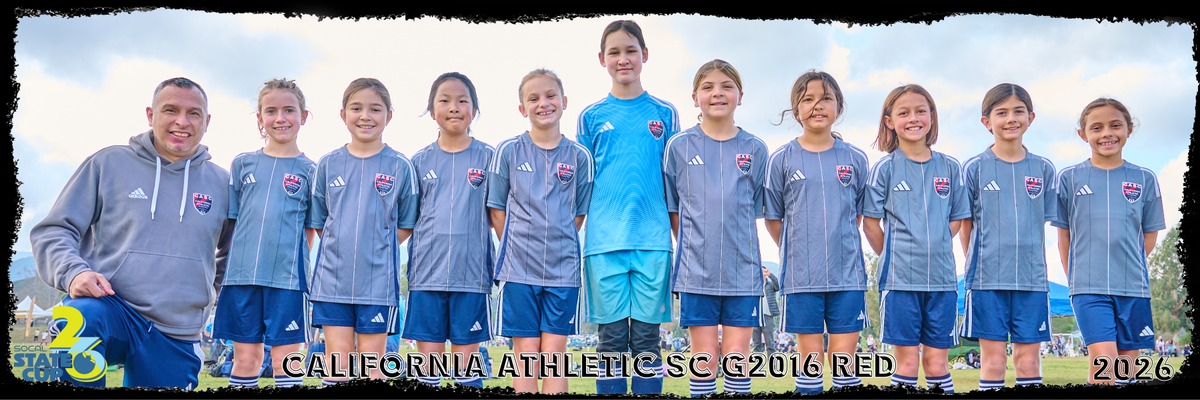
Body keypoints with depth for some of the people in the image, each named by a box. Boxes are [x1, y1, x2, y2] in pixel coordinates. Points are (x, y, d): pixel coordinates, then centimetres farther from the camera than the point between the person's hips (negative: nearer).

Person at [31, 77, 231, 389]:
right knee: (81, 317, -36)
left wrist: (212, 291, 12)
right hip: (109, 307, -3)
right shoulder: (108, 163, 4)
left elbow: (232, 252, 26)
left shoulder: (221, 183, 10)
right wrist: (73, 271, -17)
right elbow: (53, 231, 3)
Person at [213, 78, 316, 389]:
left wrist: (296, 267, -2)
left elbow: (310, 231, 7)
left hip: (287, 276, -2)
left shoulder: (309, 171, 5)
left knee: (285, 358, 1)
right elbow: (229, 221, 12)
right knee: (245, 357, 6)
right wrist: (228, 264, 5)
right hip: (242, 274, 2)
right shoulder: (242, 163, 10)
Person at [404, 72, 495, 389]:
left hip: (471, 274, -1)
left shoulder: (488, 157, 4)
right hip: (426, 274, 2)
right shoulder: (420, 161, 8)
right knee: (428, 360, 5)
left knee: (466, 359, 4)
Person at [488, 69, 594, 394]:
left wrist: (559, 247, 1)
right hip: (519, 268, 0)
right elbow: (497, 210, 6)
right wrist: (516, 246, 0)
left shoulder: (579, 156, 4)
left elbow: (579, 214, 9)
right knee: (526, 356, 3)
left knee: (555, 353, 3)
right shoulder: (508, 151, 2)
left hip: (563, 269, 1)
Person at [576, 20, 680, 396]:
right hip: (604, 241, 0)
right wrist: (573, 240, 4)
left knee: (646, 338, 4)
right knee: (612, 338, 4)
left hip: (653, 241, 0)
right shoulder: (591, 117, 8)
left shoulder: (665, 114, 9)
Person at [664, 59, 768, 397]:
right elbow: (672, 209, 8)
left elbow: (755, 209, 12)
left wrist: (738, 245, 6)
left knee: (737, 359, 4)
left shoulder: (755, 150, 5)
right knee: (705, 358, 3)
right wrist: (693, 244, 3)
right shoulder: (679, 146, 3)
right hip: (696, 270, -1)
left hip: (743, 271, 1)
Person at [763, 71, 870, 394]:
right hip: (801, 277, -1)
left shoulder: (855, 159, 5)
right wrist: (796, 252, 4)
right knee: (811, 359, 6)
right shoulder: (781, 159, 2)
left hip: (848, 274, 1)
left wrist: (838, 246, 8)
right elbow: (773, 218, 7)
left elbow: (858, 213, 14)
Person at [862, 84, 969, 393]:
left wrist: (934, 250, 6)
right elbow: (870, 223, 1)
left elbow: (956, 219, 15)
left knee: (937, 362, 8)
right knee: (907, 361, 3)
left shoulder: (950, 168, 7)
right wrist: (893, 258, 4)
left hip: (942, 278, 2)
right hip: (900, 278, -2)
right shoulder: (885, 167, -1)